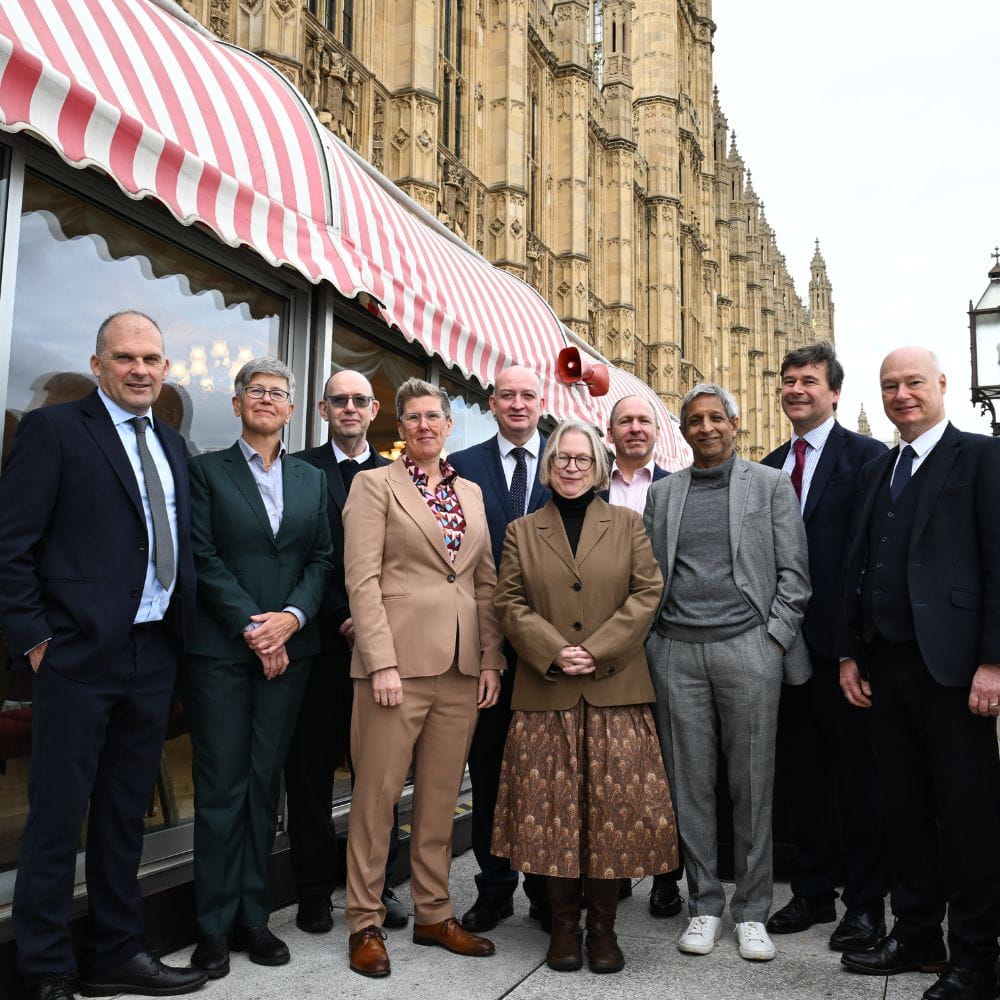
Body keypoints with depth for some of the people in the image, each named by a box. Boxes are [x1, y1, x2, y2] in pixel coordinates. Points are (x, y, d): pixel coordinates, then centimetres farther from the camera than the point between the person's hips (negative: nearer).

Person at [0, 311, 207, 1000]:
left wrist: (180, 631, 7)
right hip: (79, 656, -6)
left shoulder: (172, 445, 15)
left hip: (153, 656, 6)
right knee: (57, 818, 4)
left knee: (126, 816, 15)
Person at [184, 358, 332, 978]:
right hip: (220, 648, -3)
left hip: (288, 647, 3)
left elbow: (322, 559, 7)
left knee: (265, 782, 8)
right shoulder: (207, 470, 3)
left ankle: (254, 917, 17)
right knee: (221, 785, 0)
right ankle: (215, 927, 10)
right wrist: (252, 629, -12)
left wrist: (290, 617, -10)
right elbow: (204, 558, -5)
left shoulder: (312, 480, 13)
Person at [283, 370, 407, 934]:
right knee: (311, 767, 5)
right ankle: (314, 892, 17)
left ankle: (379, 884, 20)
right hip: (322, 640, -2)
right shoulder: (301, 471, 3)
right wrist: (342, 618, -11)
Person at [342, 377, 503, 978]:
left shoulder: (471, 493, 15)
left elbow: (486, 583, 14)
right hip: (400, 660, -4)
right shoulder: (375, 485, 1)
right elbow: (363, 580, -7)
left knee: (441, 796, 11)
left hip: (462, 667, 5)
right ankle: (366, 923, 15)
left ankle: (434, 914, 24)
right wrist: (382, 663, -15)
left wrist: (491, 659, 5)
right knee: (378, 793, 2)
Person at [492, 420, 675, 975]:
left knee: (613, 808, 1)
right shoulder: (521, 531, 11)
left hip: (616, 690, 0)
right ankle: (563, 924, 16)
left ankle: (603, 926, 14)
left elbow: (647, 593, 0)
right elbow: (508, 602, 3)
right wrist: (553, 653, -12)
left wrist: (598, 650, -10)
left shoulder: (628, 524, 10)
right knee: (553, 807, 2)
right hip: (545, 693, 0)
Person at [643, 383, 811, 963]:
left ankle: (752, 911, 16)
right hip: (676, 652, 2)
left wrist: (774, 639, -5)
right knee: (691, 783, 5)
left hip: (748, 648, -2)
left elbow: (794, 572, 3)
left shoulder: (771, 485, 7)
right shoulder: (663, 493, 14)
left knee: (752, 784, 3)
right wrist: (652, 638, 3)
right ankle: (704, 904, 18)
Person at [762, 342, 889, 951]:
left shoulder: (866, 456, -5)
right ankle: (814, 891, 27)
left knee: (857, 773, 5)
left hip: (840, 642, -6)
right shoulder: (770, 466, 13)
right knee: (802, 769, 13)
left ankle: (866, 901, 19)